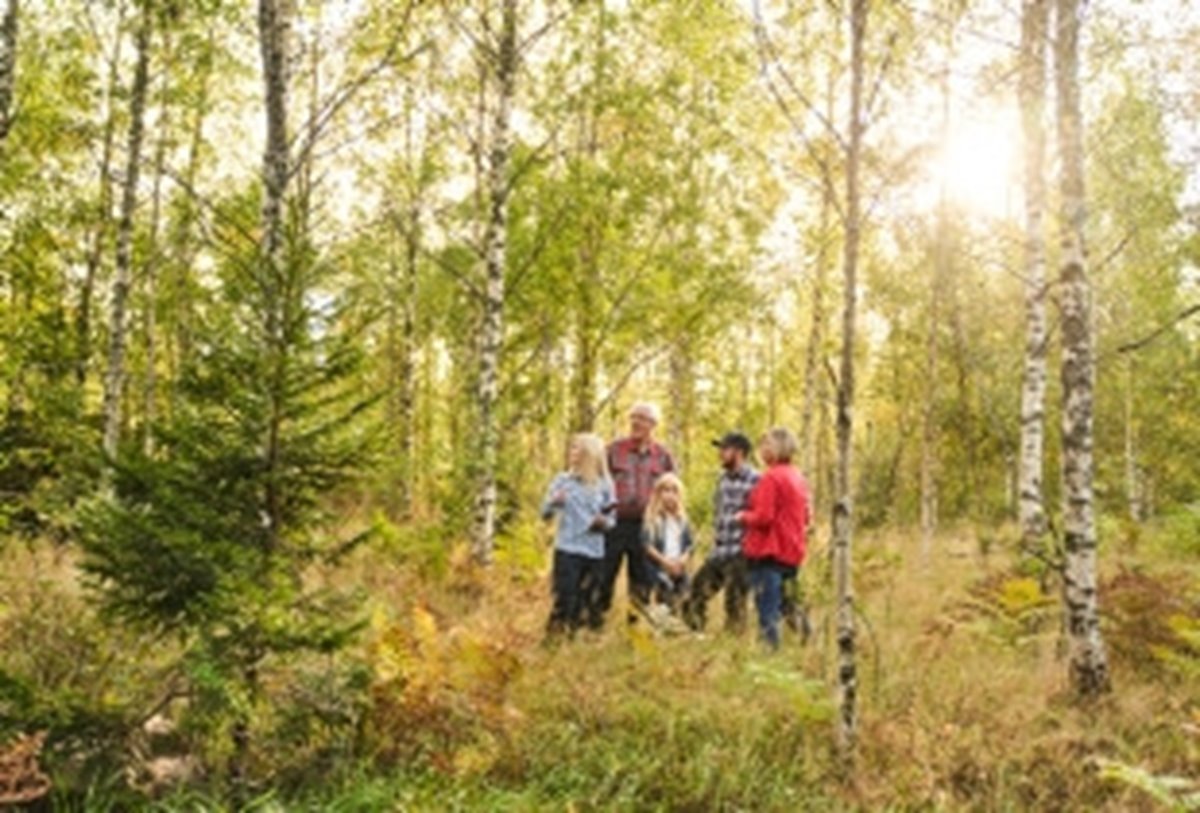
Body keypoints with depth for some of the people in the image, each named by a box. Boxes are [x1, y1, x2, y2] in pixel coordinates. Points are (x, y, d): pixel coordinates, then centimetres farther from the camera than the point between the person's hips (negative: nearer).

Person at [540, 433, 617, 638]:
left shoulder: (604, 485, 4)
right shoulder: (562, 480, 2)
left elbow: (611, 519, 9)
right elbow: (545, 513, 1)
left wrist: (604, 522, -13)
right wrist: (553, 502, -19)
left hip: (594, 552, 2)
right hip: (567, 549, -2)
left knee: (588, 598, 6)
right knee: (564, 595, -8)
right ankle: (554, 633, -1)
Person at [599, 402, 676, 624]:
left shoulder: (663, 456, 6)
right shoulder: (614, 449, 2)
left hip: (646, 527, 2)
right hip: (615, 524, -1)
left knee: (641, 580, 8)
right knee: (604, 575, 1)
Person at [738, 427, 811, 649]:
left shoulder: (771, 477, -14)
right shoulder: (798, 478, 11)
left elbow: (763, 517, -18)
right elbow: (805, 517, 17)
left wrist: (744, 516, -1)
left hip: (769, 554, -8)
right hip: (792, 552, 8)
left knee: (768, 611, -5)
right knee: (779, 604, 16)